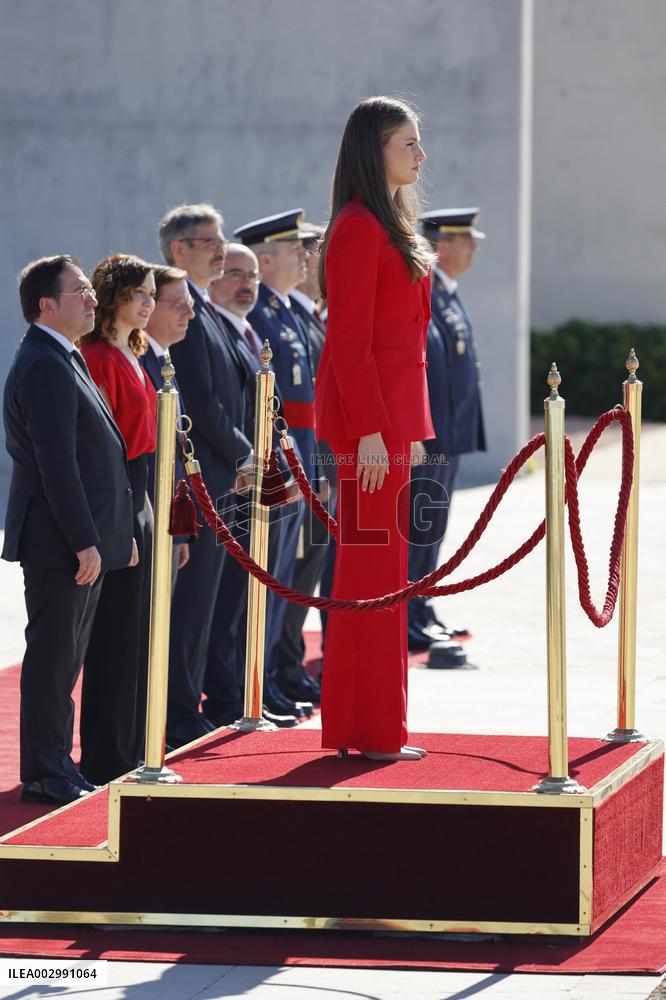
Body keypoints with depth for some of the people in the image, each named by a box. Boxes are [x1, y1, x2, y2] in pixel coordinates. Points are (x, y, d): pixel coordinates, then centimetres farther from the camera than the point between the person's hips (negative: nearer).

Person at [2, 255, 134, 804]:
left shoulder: (64, 360, 17)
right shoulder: (44, 367, -17)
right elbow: (57, 464, -22)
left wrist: (105, 535, 21)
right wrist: (84, 542, -22)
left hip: (79, 540, 10)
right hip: (58, 543, -10)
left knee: (64, 657, 15)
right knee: (53, 658, -5)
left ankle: (57, 766, 22)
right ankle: (45, 776, 0)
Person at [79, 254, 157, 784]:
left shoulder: (131, 356, 16)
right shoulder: (98, 357, -14)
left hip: (138, 498, 10)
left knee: (136, 632, 12)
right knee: (116, 634, -5)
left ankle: (130, 750, 19)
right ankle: (106, 759, 0)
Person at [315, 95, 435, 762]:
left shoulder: (391, 226, 17)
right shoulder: (359, 229, -14)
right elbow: (349, 339, -18)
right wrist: (371, 431, -21)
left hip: (391, 415, 10)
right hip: (371, 414, -10)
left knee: (375, 566, 13)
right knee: (373, 564, -6)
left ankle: (362, 724, 19)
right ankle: (371, 730, -2)